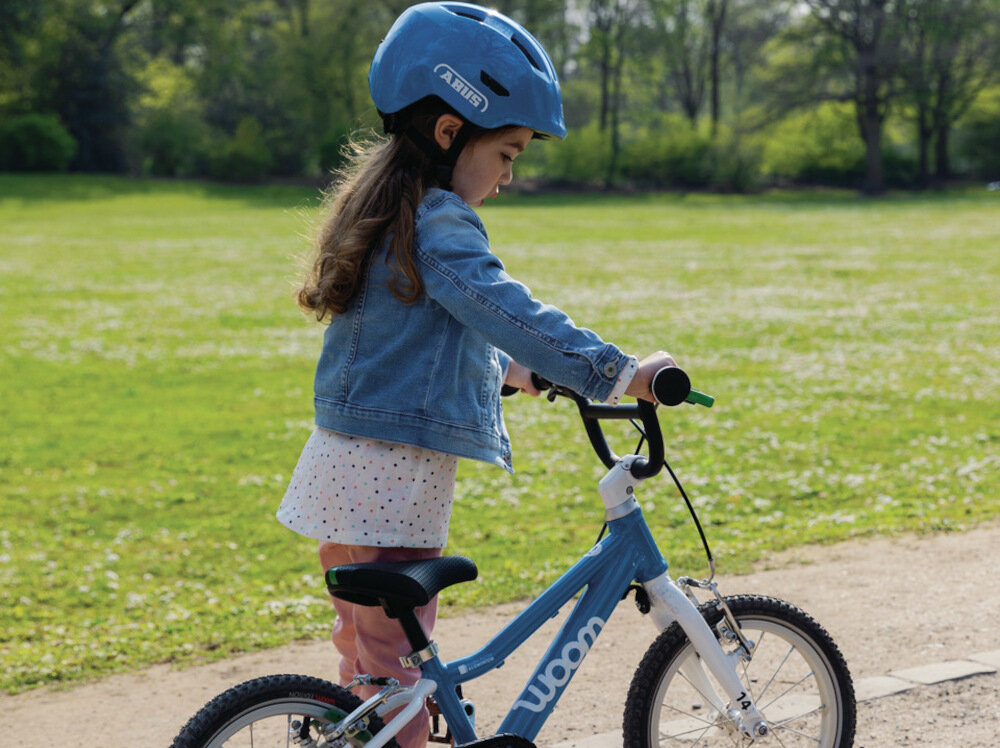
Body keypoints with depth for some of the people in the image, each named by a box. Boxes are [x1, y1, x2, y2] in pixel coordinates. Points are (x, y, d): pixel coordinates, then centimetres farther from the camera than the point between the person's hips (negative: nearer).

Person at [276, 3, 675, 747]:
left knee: (366, 660, 21)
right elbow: (505, 310, -30)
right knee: (397, 671, -3)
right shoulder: (437, 223, -16)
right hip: (393, 479, -10)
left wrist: (516, 371, 38)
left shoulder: (386, 216, 16)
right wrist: (615, 371, -36)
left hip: (343, 467, 10)